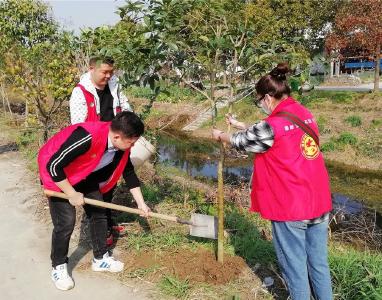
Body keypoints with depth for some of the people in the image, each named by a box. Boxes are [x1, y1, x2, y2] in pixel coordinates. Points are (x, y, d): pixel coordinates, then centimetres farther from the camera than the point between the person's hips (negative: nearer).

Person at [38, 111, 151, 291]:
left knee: (98, 213, 8)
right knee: (65, 222, -9)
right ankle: (58, 268, 13)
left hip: (85, 175, 7)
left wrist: (140, 202, 5)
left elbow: (129, 172, 2)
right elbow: (53, 165, -33)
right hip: (57, 175, -7)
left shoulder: (122, 146, -15)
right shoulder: (87, 138, -40)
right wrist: (72, 194, -23)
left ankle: (100, 259, 26)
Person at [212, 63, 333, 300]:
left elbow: (241, 142, 1)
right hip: (319, 203, 7)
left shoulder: (272, 125, -18)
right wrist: (240, 125, 28)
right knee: (319, 262, 18)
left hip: (290, 208, -7)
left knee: (295, 265, 11)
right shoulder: (305, 115, 5)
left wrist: (220, 136, 20)